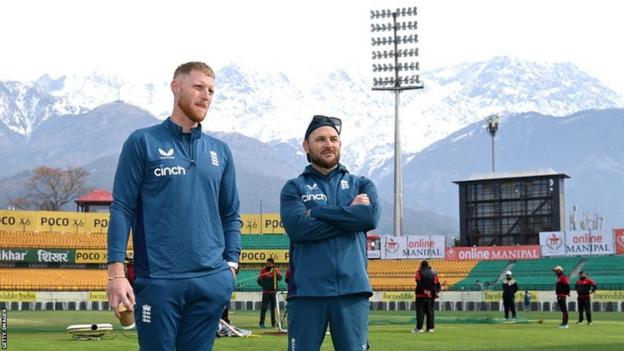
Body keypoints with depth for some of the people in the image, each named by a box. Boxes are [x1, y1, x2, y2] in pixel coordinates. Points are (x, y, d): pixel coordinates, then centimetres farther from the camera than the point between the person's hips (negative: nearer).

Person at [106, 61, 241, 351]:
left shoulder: (220, 151, 14)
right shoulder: (143, 142, 2)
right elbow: (122, 209, -3)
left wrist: (231, 264, 6)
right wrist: (116, 272, -11)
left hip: (212, 281, 4)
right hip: (159, 280, -4)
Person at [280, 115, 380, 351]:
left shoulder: (361, 185, 16)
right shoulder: (294, 188, 9)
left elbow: (371, 216, -6)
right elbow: (298, 228, -10)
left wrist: (318, 211, -4)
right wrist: (350, 214, -5)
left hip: (353, 289, 2)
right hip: (307, 290, -2)